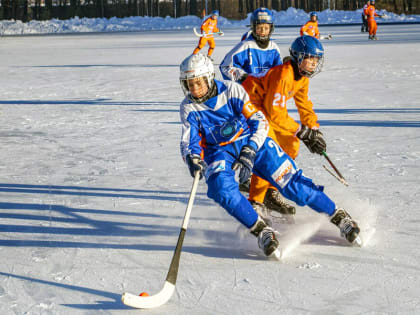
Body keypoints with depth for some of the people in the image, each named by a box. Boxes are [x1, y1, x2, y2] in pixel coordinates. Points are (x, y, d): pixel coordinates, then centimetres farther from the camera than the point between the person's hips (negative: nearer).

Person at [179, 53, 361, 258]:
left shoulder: (231, 90, -13)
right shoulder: (188, 108, -6)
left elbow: (260, 122, -11)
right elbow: (188, 141, -7)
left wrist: (249, 152, -23)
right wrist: (192, 157, -31)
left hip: (251, 142, -1)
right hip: (219, 151, 1)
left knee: (291, 184, -10)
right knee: (223, 190, -31)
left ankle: (339, 217, 5)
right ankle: (262, 231, -19)